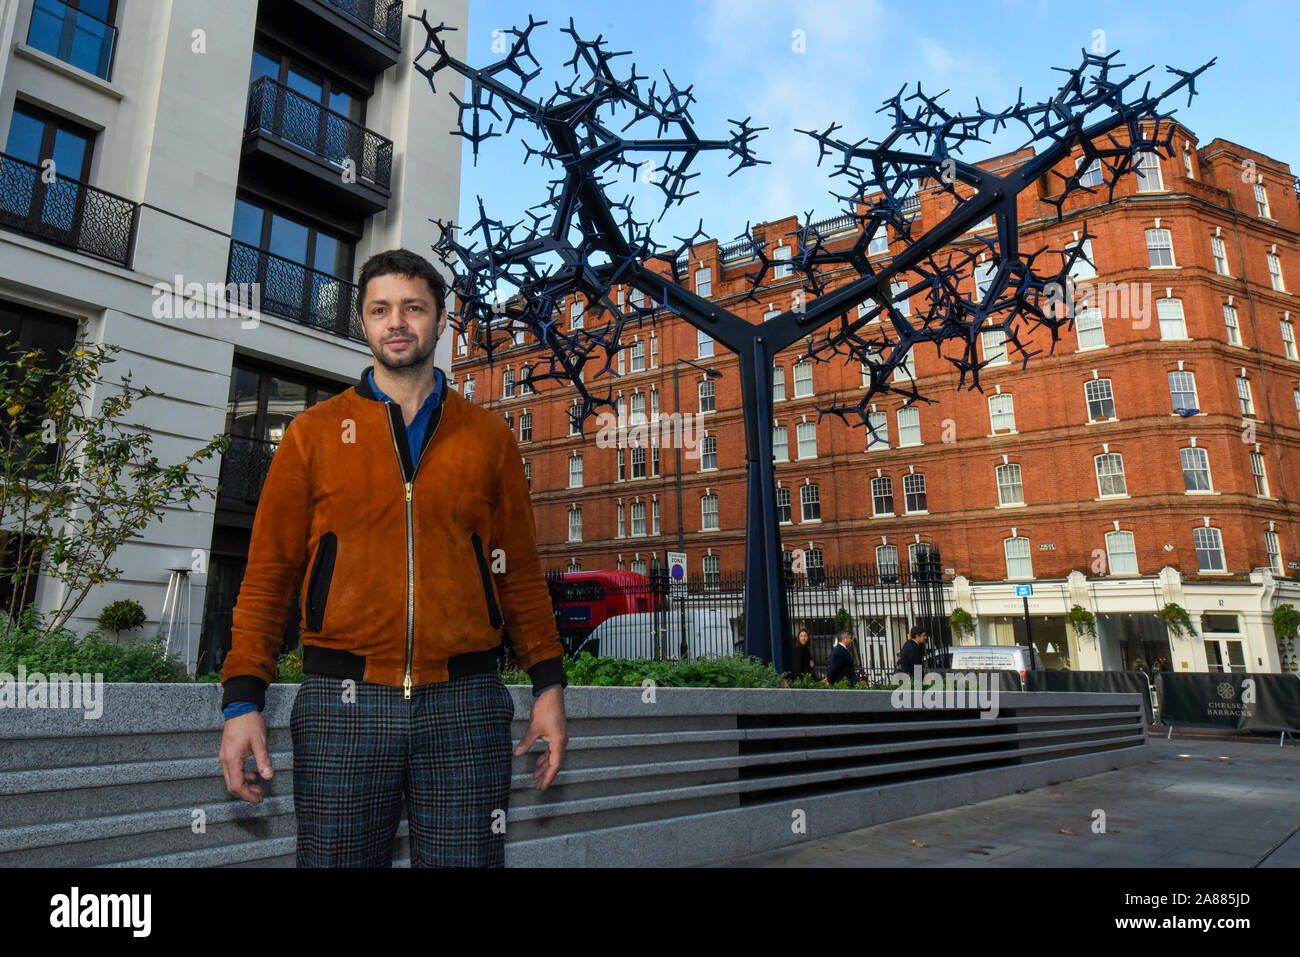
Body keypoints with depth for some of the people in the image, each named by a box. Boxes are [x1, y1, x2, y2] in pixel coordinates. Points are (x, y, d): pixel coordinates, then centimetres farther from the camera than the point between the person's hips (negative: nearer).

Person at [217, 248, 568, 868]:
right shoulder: (313, 433, 9)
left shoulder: (489, 438, 10)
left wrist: (549, 683, 4)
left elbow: (520, 571, 11)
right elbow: (268, 572, 7)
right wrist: (242, 699, -1)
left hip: (465, 705, 1)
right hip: (342, 702, 0)